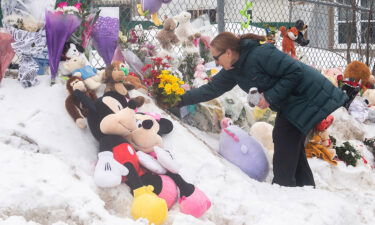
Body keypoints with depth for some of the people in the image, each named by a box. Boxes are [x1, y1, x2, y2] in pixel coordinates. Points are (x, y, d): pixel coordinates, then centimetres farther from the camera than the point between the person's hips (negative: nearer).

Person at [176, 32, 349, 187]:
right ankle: (305, 187, 22)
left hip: (307, 96, -10)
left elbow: (295, 72, -27)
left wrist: (271, 97, -26)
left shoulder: (260, 55, -27)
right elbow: (212, 89, 9)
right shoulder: (233, 71, 2)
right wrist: (182, 100, 4)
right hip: (289, 103, 10)